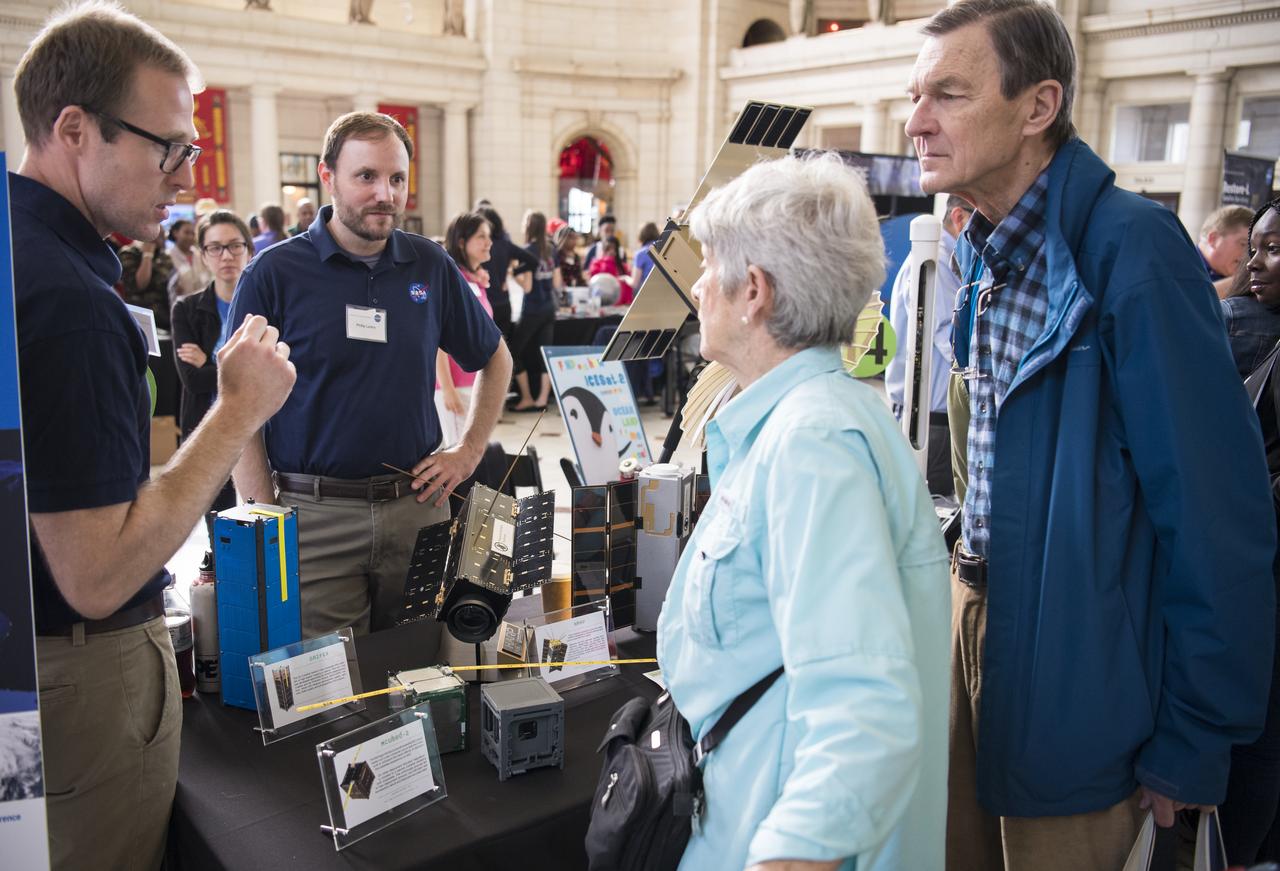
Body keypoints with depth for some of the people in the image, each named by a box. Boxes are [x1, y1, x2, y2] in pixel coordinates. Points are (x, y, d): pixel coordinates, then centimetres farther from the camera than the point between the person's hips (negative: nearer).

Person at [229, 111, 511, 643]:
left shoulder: (430, 266, 5)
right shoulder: (274, 273, -5)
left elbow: (494, 359, 18)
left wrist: (470, 450, 7)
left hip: (417, 504, 3)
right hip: (314, 516, -3)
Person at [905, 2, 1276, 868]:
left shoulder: (1133, 247, -21)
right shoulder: (985, 250, 5)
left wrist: (1194, 745, -15)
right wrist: (969, 585, 15)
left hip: (1075, 669, -7)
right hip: (974, 608, 7)